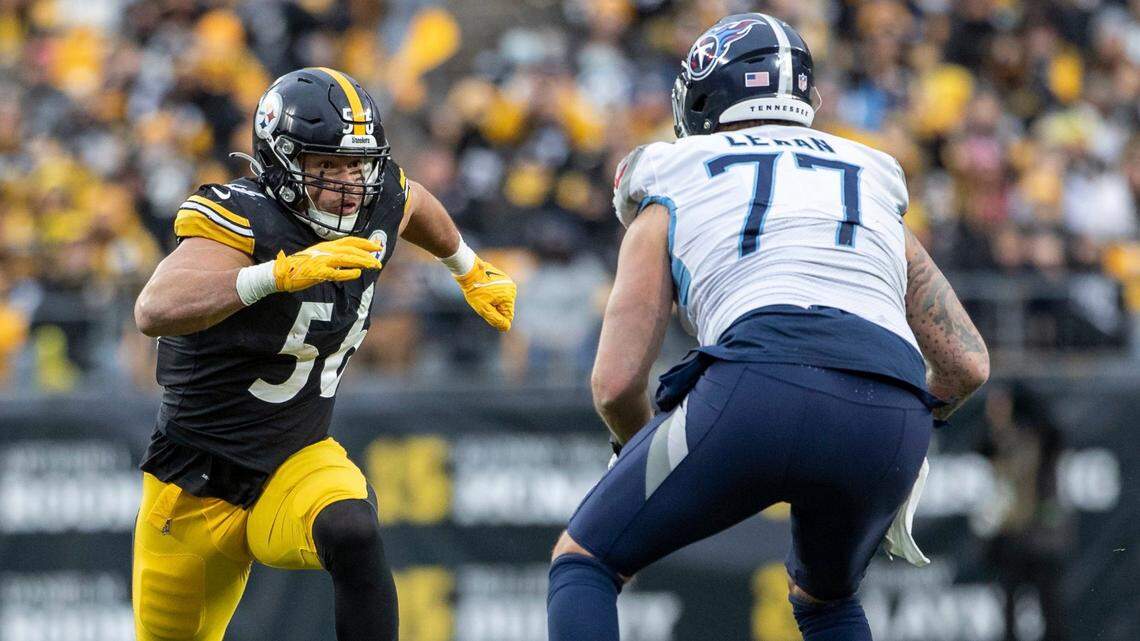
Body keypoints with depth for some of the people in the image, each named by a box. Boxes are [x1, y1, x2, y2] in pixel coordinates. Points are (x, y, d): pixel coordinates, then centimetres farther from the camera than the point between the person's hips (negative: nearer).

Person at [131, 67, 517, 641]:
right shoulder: (245, 221, -25)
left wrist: (472, 273, 38)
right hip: (198, 481, -3)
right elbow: (154, 312, -43)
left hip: (298, 463, 3)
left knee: (353, 534, -32)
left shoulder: (378, 208, -6)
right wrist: (282, 273, -50)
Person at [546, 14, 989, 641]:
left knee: (583, 562, 16)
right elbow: (967, 364, 28)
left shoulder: (670, 198, 24)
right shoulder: (875, 194, 34)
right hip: (892, 422, 4)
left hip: (759, 393, -4)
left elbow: (615, 384, 17)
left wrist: (642, 448, 38)